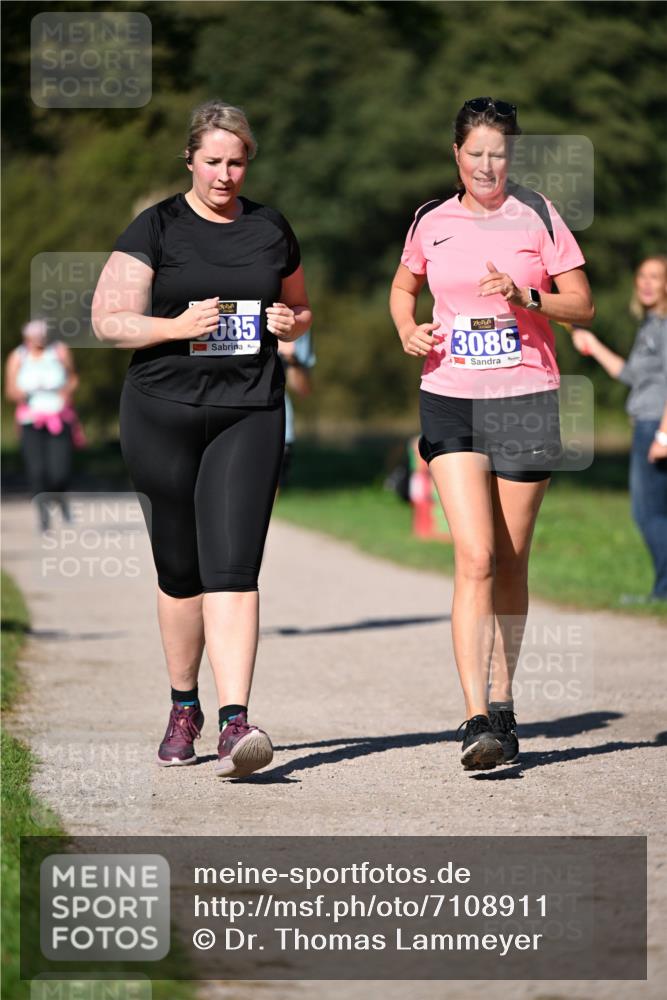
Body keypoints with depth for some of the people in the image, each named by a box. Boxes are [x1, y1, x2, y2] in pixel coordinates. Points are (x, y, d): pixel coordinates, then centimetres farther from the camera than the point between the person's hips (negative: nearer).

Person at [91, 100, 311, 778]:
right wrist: (178, 326, -19)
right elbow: (109, 321, -4)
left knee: (232, 566, -13)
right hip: (162, 414, -1)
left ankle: (234, 723, -21)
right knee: (179, 570, 8)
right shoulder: (156, 228, 1)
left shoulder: (272, 230, 11)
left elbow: (301, 310, 24)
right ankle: (183, 708, 27)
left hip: (249, 415, 1)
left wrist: (290, 323, 1)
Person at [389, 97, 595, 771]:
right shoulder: (432, 222, 7)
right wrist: (408, 329, 3)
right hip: (450, 399, 0)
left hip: (525, 398, 0)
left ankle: (502, 704, 22)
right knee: (474, 558, -14)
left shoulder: (537, 215, 2)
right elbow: (403, 289, 24)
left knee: (510, 561, 7)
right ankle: (476, 720, -18)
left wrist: (526, 297, -15)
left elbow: (582, 306, 2)